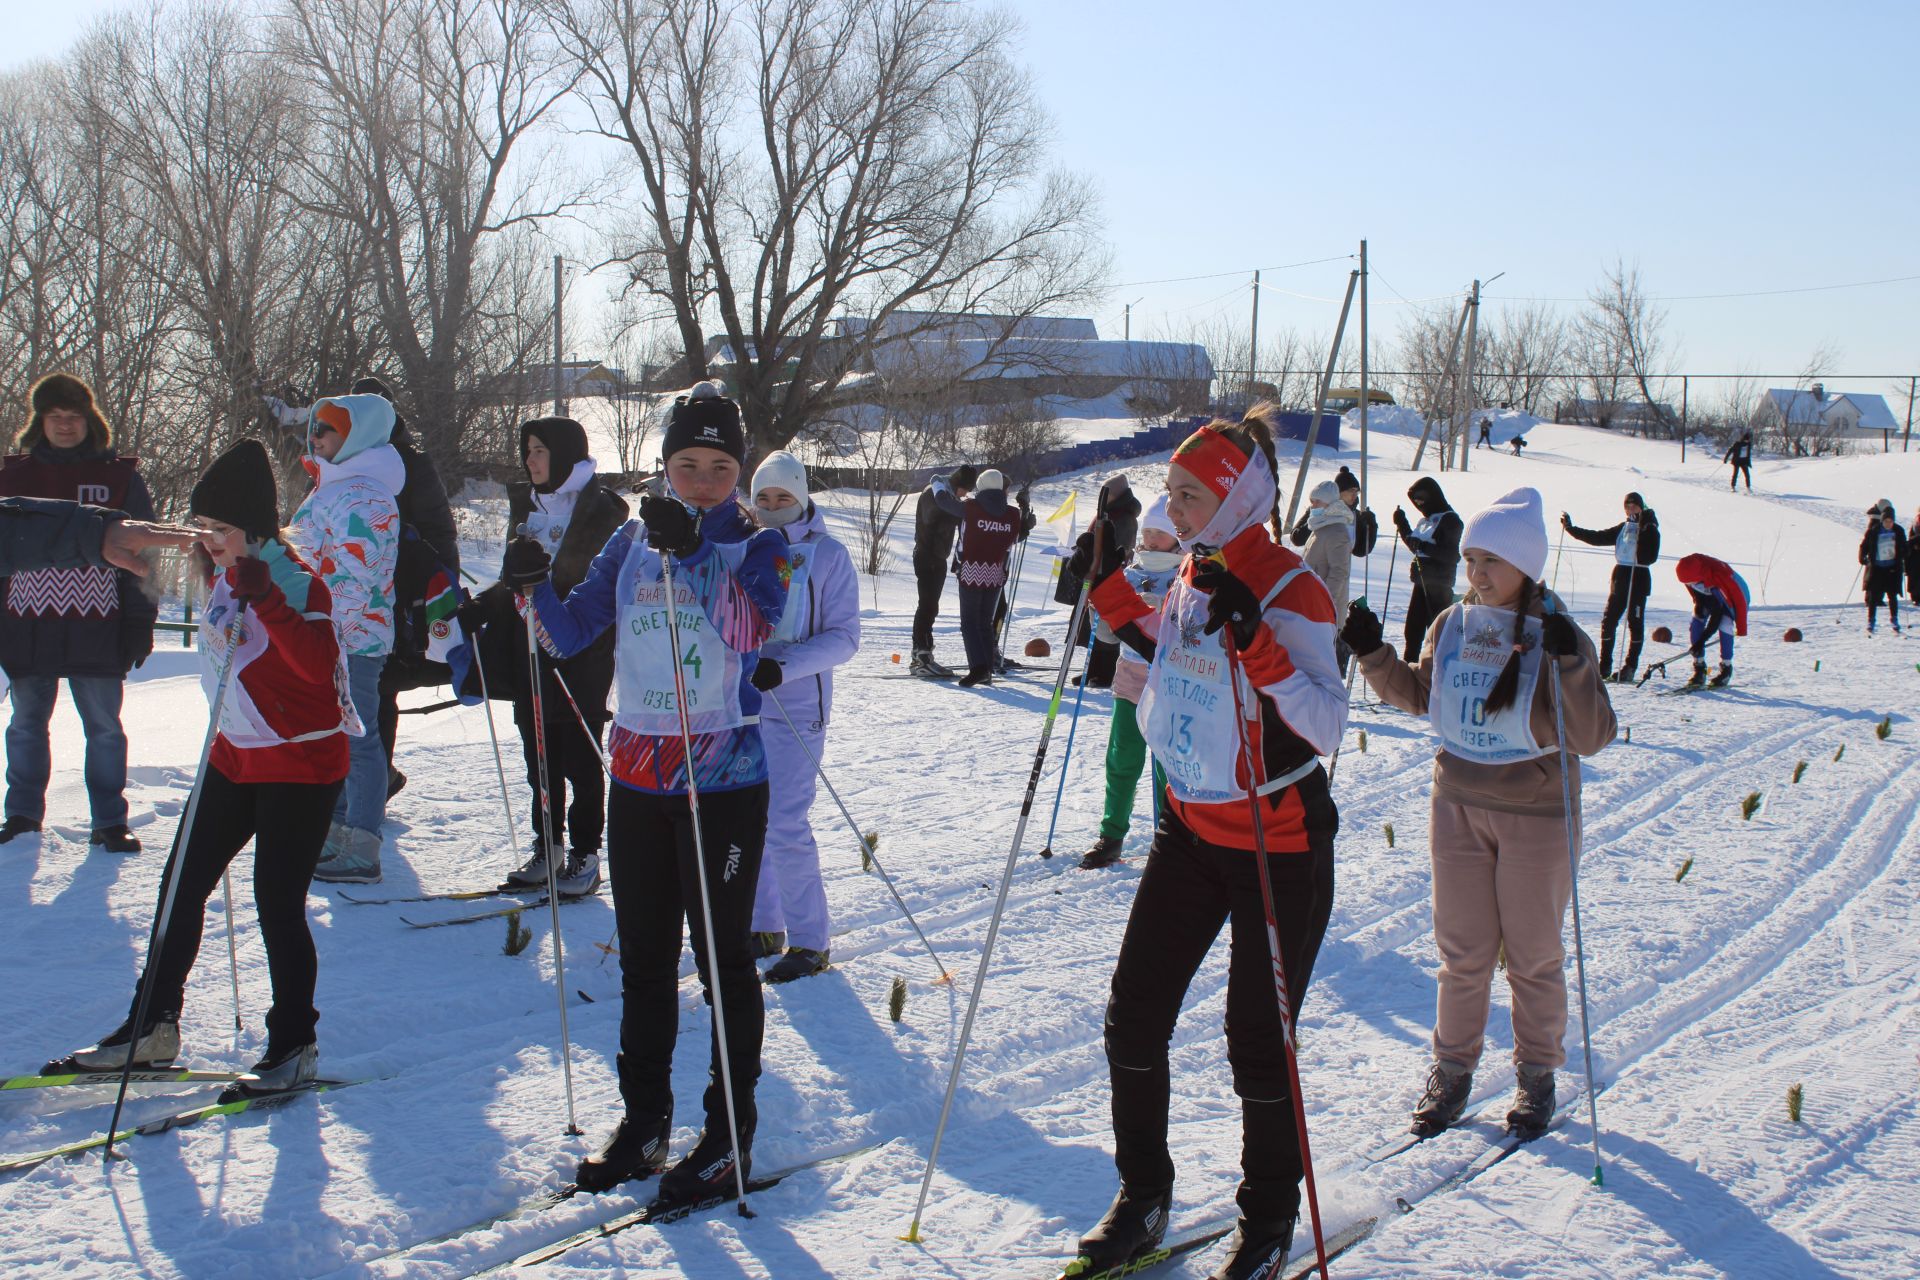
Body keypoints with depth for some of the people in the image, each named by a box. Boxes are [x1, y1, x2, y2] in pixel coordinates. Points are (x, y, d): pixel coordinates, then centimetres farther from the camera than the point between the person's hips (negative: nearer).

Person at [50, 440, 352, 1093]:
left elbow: (316, 663, -32)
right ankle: (153, 1026, 20)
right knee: (182, 888, 10)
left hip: (301, 763, -9)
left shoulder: (294, 580, -17)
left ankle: (294, 1046, 8)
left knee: (278, 904, -6)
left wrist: (265, 597, -38)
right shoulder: (224, 575, 7)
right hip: (236, 757, 9)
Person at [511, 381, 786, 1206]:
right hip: (636, 774, 4)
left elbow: (753, 628, -24)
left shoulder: (758, 543, -4)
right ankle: (644, 1120, 25)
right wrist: (535, 587, -15)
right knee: (643, 958, 12)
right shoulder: (633, 541, 8)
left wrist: (693, 552, -36)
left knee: (722, 957, 3)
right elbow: (571, 634, 5)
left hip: (724, 778, -4)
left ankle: (731, 1132, 14)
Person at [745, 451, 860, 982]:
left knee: (785, 823, -10)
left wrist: (782, 665, -22)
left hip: (795, 706, -5)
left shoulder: (827, 555, -3)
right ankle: (762, 925, 24)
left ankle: (810, 941, 2)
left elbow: (844, 637, -8)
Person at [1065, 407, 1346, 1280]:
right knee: (1134, 1018, 7)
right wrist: (1107, 584, 12)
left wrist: (1255, 641, -37)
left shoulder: (1289, 591, -19)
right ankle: (1141, 1198, 25)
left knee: (1257, 1043, 3)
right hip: (1191, 830, 7)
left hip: (1280, 846, -7)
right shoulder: (1194, 575, 3)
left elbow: (1326, 724, -27)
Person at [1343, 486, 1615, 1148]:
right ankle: (1452, 1069, 24)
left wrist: (1571, 665, -31)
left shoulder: (1558, 637, -13)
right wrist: (1373, 653, 0)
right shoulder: (1452, 625, -1)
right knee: (1462, 952, 11)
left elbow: (1592, 738, -19)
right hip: (1458, 803, 3)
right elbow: (1417, 696, 15)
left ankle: (1537, 1076, 25)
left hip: (1536, 814, -3)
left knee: (1533, 956, 9)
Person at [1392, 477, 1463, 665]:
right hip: (1421, 583, 8)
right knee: (1413, 628, 12)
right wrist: (1402, 525, 14)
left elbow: (1453, 555, -17)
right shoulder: (1426, 520, 15)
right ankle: (1409, 665, 22)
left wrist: (1425, 547, -26)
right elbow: (1416, 547, 26)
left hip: (1439, 586, -8)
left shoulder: (1449, 520, -11)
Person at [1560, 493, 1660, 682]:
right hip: (1620, 574, 6)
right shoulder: (1623, 528, 15)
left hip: (1639, 576, -6)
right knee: (1608, 620, 4)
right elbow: (1598, 537, 15)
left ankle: (1629, 668, 0)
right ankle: (1604, 666, 10)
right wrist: (1571, 528, 13)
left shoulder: (1649, 529, -4)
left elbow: (1650, 557, -16)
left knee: (1635, 622, -3)